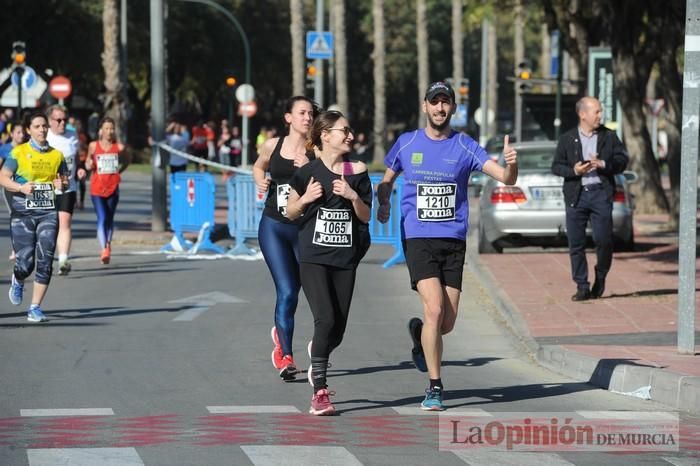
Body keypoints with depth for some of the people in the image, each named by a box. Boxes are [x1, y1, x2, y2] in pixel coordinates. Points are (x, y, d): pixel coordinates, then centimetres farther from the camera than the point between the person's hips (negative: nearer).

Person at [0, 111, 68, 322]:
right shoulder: (18, 153, 0)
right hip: (23, 213, -3)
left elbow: (65, 179, 19)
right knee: (25, 263, -7)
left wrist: (62, 184, -4)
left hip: (48, 212, 3)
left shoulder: (56, 155, 10)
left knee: (45, 262, -6)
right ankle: (18, 281, 31)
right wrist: (21, 187, -20)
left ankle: (35, 308, 3)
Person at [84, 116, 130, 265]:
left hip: (113, 188, 2)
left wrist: (118, 171, 5)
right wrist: (89, 165, -10)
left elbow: (126, 162, 19)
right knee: (102, 218, -14)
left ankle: (108, 245, 30)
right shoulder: (93, 146, 0)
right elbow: (88, 164, 12)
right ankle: (104, 250, -23)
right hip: (97, 188, -2)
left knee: (110, 219, 13)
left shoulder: (119, 147, 1)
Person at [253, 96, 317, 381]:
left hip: (305, 229, 1)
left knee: (293, 290, 11)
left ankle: (281, 335, 41)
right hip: (274, 227, -1)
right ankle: (286, 357, -7)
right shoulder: (272, 146, 2)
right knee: (287, 291, -12)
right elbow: (258, 167, 24)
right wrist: (261, 183, 5)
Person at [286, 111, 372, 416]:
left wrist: (353, 196, -14)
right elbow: (290, 213, 8)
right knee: (326, 320, -18)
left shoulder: (356, 172, 4)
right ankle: (319, 393, -13)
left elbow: (366, 217, 5)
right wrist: (305, 199, -12)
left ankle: (317, 358, 39)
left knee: (338, 328, 3)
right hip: (313, 258, -3)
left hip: (345, 260, 3)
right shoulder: (307, 173, -1)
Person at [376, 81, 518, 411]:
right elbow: (386, 180, 20)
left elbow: (505, 178, -5)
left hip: (454, 241, 2)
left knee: (446, 323, 2)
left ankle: (419, 334, 40)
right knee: (434, 310, -18)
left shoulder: (465, 147, 3)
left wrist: (511, 164, -27)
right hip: (418, 239, -2)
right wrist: (383, 203, -1)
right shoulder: (407, 144, 5)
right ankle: (434, 388, -8)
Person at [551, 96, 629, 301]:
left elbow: (622, 160, 6)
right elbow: (556, 166, 7)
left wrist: (603, 164, -11)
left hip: (601, 193, -1)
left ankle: (600, 277, 17)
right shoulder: (567, 139, 7)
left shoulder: (609, 137, 8)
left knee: (603, 239, -8)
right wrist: (574, 171, -12)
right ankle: (582, 286, 5)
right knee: (576, 244, -1)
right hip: (576, 195, 1)